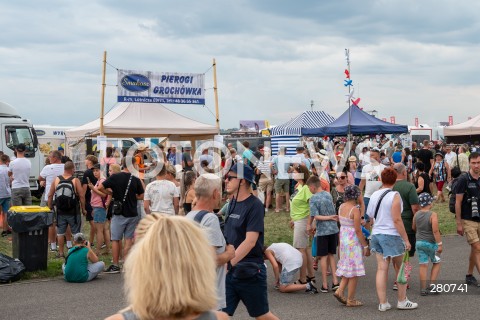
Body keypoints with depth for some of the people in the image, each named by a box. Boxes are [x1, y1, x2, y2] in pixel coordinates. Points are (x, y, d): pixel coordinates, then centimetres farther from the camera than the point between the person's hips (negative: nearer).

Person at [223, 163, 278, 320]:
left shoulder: (254, 205, -14)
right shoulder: (232, 202, 10)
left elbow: (250, 241, -22)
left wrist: (228, 263, -26)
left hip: (249, 272, -7)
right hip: (229, 271, 7)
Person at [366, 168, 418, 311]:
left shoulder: (374, 195, 6)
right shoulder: (394, 196, -13)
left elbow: (370, 215, 12)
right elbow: (397, 220, -16)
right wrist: (406, 240, -13)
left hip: (376, 234, 6)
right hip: (391, 235, -6)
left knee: (381, 269, 6)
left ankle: (382, 303, 6)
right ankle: (402, 301, 16)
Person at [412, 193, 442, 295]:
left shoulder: (416, 214, 0)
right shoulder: (433, 215, -16)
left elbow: (413, 227, 13)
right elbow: (435, 231, -20)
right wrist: (439, 244, -15)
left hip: (419, 242, 4)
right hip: (431, 243, -4)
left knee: (423, 265, 6)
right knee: (436, 263, 14)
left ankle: (423, 289, 7)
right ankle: (432, 284, 5)